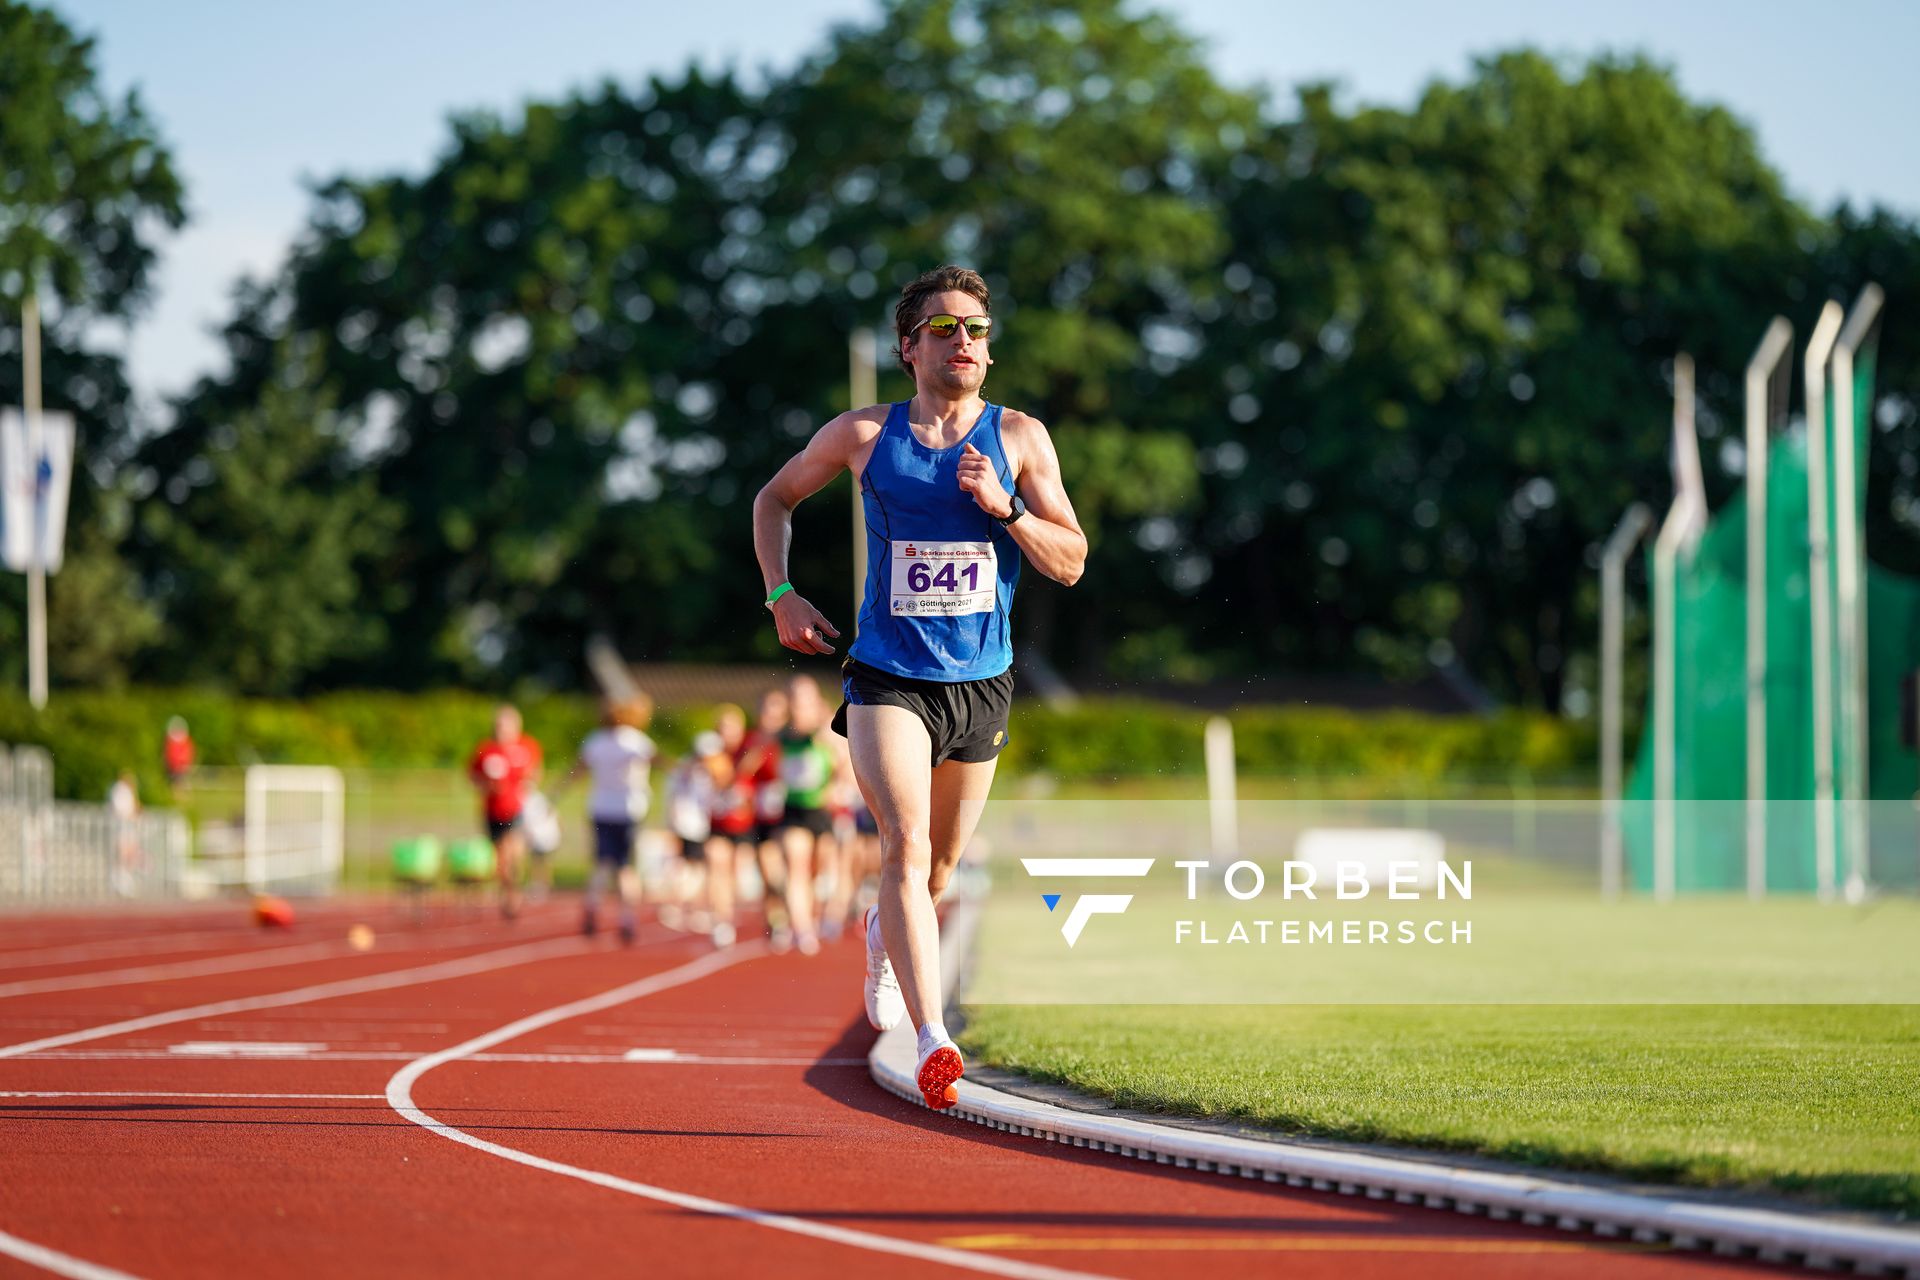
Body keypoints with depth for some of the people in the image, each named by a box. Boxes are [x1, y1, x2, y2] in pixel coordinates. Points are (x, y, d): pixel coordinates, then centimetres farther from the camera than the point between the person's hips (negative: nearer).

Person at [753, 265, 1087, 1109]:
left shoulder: (1018, 438, 1)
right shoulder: (865, 435, 0)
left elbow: (1071, 564, -1)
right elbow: (774, 499, 16)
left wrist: (1006, 508, -18)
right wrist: (781, 596, 4)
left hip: (980, 684, 2)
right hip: (888, 680, -2)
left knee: (939, 867, 17)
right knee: (906, 843, -22)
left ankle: (885, 940, 54)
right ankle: (933, 1045, -32)